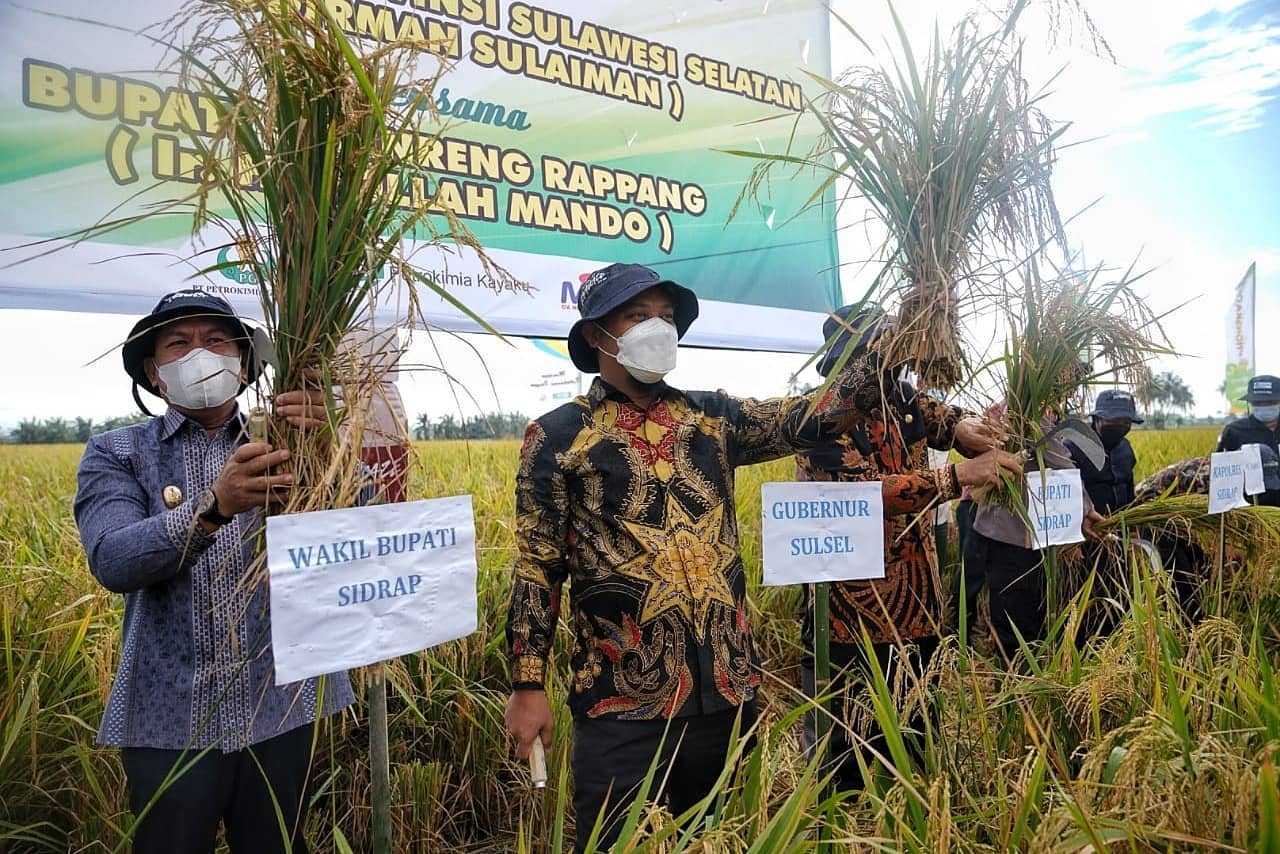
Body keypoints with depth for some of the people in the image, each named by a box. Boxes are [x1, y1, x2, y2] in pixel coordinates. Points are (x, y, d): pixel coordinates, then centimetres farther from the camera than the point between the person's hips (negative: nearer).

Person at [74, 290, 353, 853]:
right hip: (171, 718, -1)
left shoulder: (288, 446, 3)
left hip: (282, 709, 1)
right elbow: (112, 562, -16)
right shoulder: (115, 455, 0)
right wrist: (212, 506, -33)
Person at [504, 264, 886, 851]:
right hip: (622, 697, -4)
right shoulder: (557, 436, -3)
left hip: (728, 686, 4)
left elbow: (799, 421, -4)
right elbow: (537, 566, -4)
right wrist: (527, 686, -6)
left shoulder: (712, 417, 9)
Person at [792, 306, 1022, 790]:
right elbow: (867, 491, -27)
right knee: (842, 750, 3)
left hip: (917, 607, 7)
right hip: (851, 617, -7)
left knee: (913, 738, 19)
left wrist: (963, 426, -24)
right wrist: (959, 475, -36)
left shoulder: (900, 402, 6)